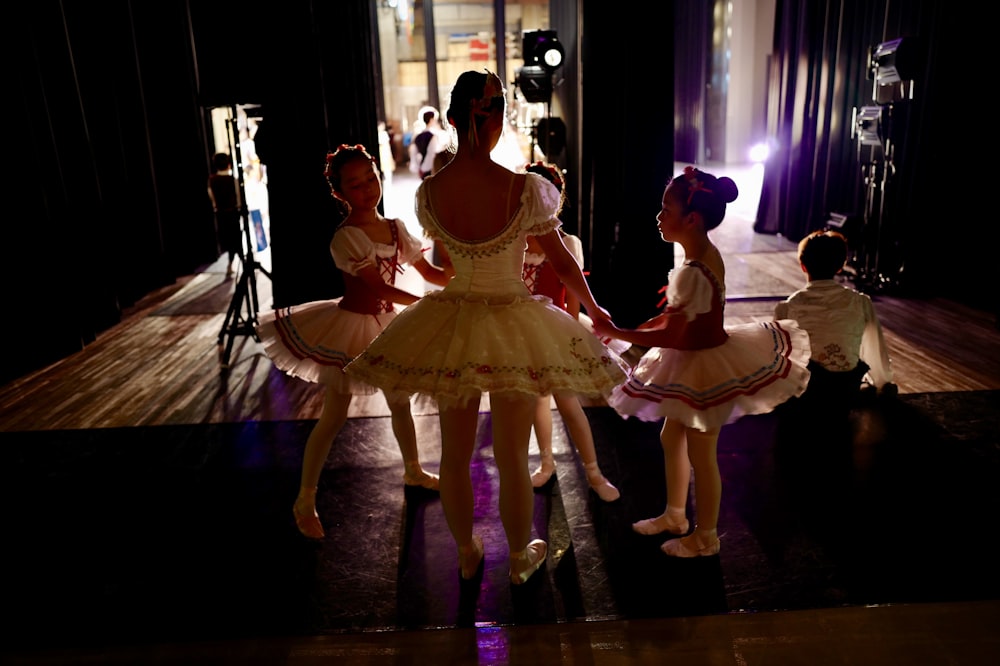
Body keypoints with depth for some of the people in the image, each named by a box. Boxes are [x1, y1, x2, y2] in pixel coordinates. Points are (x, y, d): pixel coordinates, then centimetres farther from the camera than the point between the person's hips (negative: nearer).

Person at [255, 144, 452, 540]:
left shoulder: (395, 228, 0)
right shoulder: (346, 237, -21)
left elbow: (429, 273, 3)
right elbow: (379, 287, -27)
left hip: (385, 323, 7)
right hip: (350, 326, -7)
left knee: (400, 403, 19)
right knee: (334, 416, 0)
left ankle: (413, 472, 42)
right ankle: (305, 500, 15)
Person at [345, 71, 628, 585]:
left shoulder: (427, 192, -9)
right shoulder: (525, 189, -19)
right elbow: (562, 261, -6)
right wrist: (593, 308, 12)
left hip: (449, 327, 3)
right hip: (514, 327, -2)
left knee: (455, 453, 18)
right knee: (512, 457, 13)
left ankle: (466, 554, 39)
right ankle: (520, 559, 36)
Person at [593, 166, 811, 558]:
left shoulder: (693, 272, -30)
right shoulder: (707, 253, 0)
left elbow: (670, 336, -27)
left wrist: (616, 333, -18)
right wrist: (634, 329, 6)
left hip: (703, 368, -10)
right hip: (698, 362, 10)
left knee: (700, 453, 8)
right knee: (671, 437, 22)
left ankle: (705, 536, 30)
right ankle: (675, 515, 42)